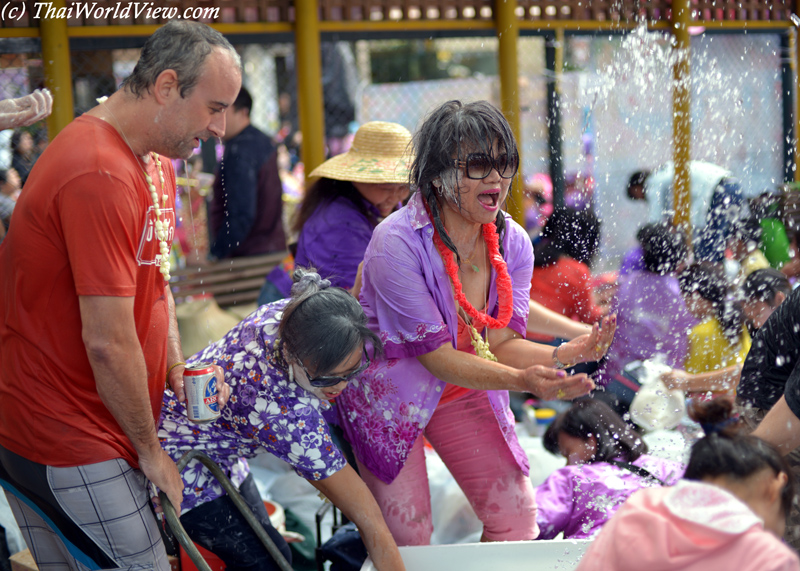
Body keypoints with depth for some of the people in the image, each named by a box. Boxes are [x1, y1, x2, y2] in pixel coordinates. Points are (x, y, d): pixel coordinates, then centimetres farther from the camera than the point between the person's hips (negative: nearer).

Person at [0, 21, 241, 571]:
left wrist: (176, 369, 7)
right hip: (66, 442, -9)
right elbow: (108, 344, -23)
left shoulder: (154, 159, 11)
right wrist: (151, 450, -11)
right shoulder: (101, 176, -23)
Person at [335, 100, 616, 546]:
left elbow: (500, 343, -14)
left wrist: (567, 353, -34)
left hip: (466, 391, 5)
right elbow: (436, 357, -28)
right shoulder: (397, 243, -29)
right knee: (408, 536, -3)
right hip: (389, 391, -5)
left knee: (517, 517, 2)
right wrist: (522, 381, -42)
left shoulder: (512, 242, -12)